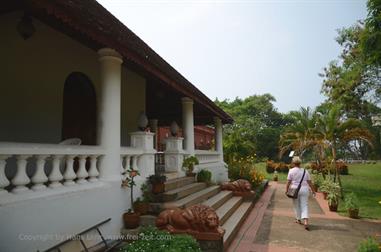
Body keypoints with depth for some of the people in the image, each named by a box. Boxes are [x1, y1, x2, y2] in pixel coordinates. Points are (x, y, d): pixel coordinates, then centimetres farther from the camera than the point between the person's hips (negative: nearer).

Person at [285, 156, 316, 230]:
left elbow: (288, 182, -7)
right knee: (304, 206, 2)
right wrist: (313, 190, 15)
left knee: (296, 205, 14)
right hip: (304, 190, 2)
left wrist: (286, 190, -1)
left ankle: (298, 219, 27)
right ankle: (305, 221, -13)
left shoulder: (291, 171, -4)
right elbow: (309, 182, 6)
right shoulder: (305, 171, 5)